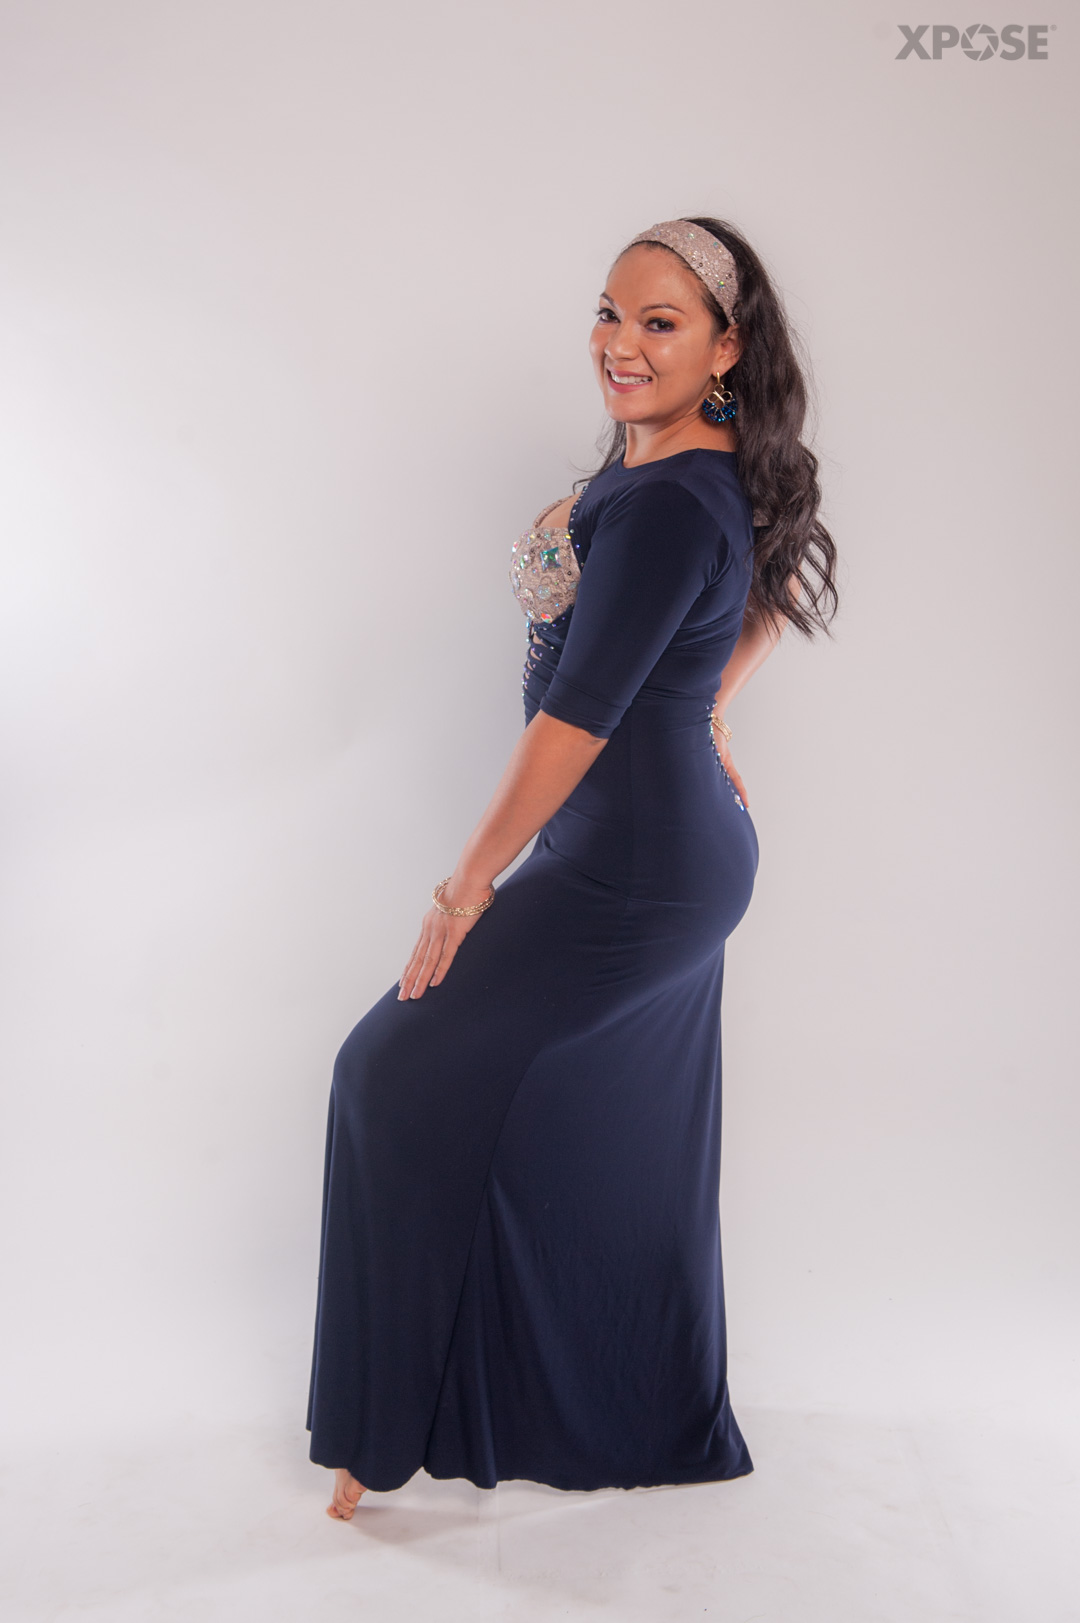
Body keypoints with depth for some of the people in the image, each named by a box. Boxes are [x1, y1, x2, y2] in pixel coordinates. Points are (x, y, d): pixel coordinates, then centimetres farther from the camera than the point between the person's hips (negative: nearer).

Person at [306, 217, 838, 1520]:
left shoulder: (666, 506, -23)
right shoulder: (682, 466, 7)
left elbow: (575, 720, -22)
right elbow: (773, 593, 25)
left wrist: (464, 892, -15)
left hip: (628, 879, -10)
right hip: (682, 856, 10)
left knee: (405, 1077, -1)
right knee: (624, 1152, 19)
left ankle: (394, 1428, 13)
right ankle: (655, 1429, 37)